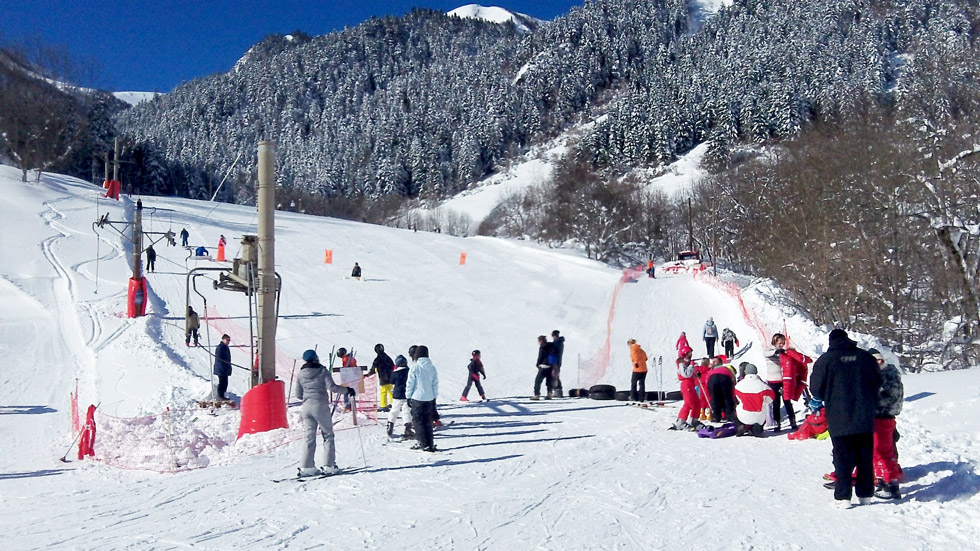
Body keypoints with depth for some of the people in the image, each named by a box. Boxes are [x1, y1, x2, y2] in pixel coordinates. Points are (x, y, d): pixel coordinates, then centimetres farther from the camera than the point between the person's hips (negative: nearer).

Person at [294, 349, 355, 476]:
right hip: (320, 406, -4)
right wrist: (347, 390, -1)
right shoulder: (322, 371, -4)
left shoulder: (301, 374, 9)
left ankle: (305, 467, 2)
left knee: (310, 438, 9)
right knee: (328, 435, 6)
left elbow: (298, 394, 12)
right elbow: (332, 387, -14)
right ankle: (328, 465, 0)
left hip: (306, 407, 4)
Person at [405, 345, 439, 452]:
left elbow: (410, 384, -7)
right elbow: (435, 384, 7)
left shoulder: (414, 368, -11)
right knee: (428, 422, 12)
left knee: (418, 421, 5)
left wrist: (408, 397, 4)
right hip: (429, 399, 4)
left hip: (417, 398, -4)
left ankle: (424, 444, 1)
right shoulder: (432, 368, 1)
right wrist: (434, 398, 16)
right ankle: (430, 444, 10)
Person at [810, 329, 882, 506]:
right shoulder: (866, 357, 3)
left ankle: (843, 496, 2)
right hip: (865, 417, 3)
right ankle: (865, 494, 18)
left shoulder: (826, 359, -7)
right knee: (865, 457, 13)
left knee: (843, 458, 3)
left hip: (839, 419, -3)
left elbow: (816, 389, -5)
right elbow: (878, 383, 13)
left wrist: (826, 399, 17)